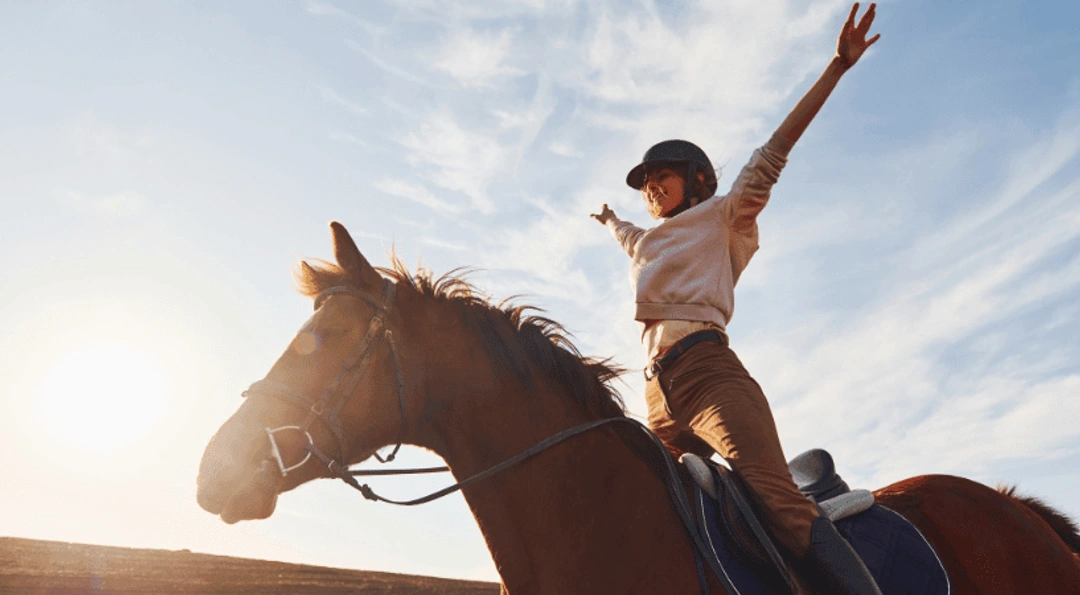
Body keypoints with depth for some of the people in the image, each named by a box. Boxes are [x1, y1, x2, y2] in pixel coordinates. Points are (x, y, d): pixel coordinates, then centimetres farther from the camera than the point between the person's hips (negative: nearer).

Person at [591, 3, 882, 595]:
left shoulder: (719, 217, 17)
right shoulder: (644, 244, 33)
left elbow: (774, 150, 9)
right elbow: (621, 230, 58)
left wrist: (838, 64, 4)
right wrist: (607, 217, 80)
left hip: (707, 373, -6)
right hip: (659, 397, 6)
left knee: (784, 506, -23)